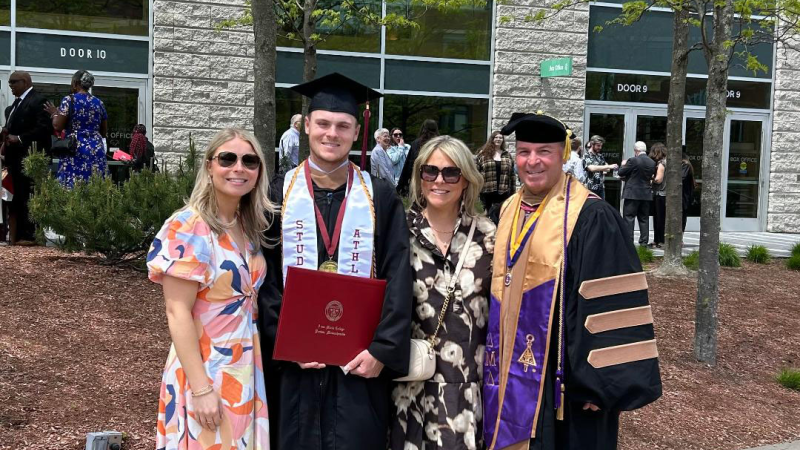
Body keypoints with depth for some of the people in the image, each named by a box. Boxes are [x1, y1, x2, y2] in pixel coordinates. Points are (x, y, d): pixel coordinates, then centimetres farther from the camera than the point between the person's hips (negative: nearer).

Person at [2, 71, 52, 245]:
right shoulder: (17, 102, 20)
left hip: (29, 158, -9)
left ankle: (29, 235, -4)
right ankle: (17, 235, 10)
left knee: (28, 198, -7)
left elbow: (44, 128, -18)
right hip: (16, 158, 9)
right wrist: (8, 134, 4)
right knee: (16, 198, 8)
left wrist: (19, 138, -18)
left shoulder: (37, 100, -9)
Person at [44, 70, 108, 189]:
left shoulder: (69, 100, -2)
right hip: (97, 151, 4)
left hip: (75, 150, -4)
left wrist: (54, 113, 12)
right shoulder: (99, 102, 11)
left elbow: (57, 126, -5)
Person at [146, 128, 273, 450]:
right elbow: (177, 314, -18)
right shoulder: (188, 228, -16)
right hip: (205, 372, -7)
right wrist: (201, 388, -21)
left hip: (247, 370, 7)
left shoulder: (250, 226, 6)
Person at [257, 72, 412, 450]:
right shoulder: (278, 195, 2)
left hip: (361, 361, 0)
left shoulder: (381, 198, 3)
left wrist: (383, 349, -11)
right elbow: (264, 279, -1)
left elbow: (397, 280, -3)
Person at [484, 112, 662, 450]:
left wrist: (601, 382, -19)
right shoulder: (509, 211, 9)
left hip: (564, 380, -6)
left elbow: (611, 304, -17)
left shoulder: (590, 217, -13)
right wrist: (496, 366, 15)